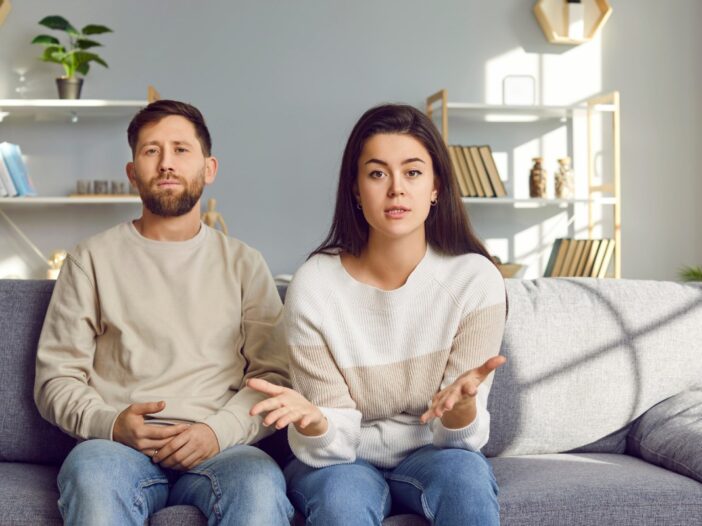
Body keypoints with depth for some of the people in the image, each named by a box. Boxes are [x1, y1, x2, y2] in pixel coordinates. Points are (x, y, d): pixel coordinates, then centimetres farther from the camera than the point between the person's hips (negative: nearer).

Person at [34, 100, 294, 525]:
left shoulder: (243, 263, 16)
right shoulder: (93, 259, 14)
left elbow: (275, 375, 8)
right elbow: (55, 378, 10)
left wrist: (220, 430, -11)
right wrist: (110, 424, -10)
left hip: (220, 446, 0)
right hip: (118, 443, 0)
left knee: (261, 486, -34)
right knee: (92, 477, -36)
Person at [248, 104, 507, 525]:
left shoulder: (475, 279, -15)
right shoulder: (315, 285, -16)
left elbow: (458, 439, -13)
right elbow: (335, 442, -13)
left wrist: (462, 403, -37)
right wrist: (311, 421, -37)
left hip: (432, 456, 1)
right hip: (344, 462, -1)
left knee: (465, 474, -31)